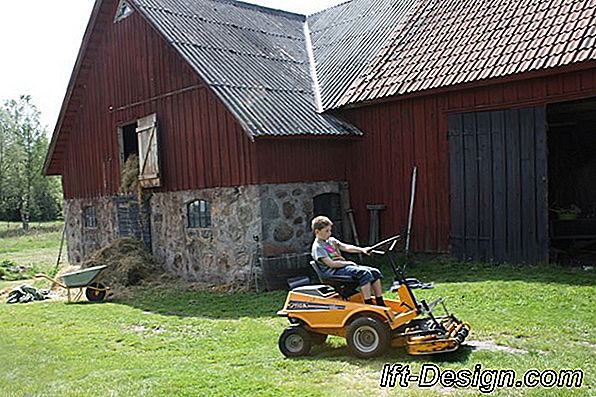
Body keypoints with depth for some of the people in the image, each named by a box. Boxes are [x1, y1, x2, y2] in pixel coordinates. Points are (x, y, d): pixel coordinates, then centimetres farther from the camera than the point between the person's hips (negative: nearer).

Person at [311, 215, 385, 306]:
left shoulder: (331, 240, 17)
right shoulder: (317, 247, -9)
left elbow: (346, 247, 7)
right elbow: (331, 264, -17)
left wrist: (362, 249, -8)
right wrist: (347, 263, -12)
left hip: (344, 266, 9)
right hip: (334, 272, -9)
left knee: (375, 272, -2)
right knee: (365, 273, -28)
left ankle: (380, 303, 0)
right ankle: (368, 304, -28)